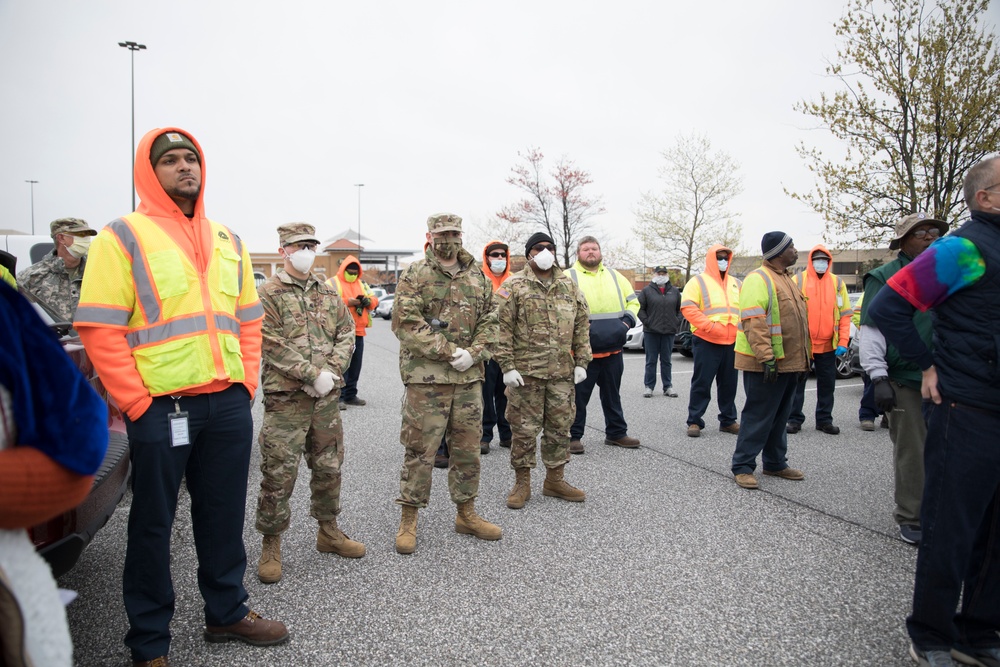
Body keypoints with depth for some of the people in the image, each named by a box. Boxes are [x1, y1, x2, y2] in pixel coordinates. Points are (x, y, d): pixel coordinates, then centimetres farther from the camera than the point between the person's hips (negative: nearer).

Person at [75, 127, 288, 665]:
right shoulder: (123, 237, -4)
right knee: (153, 523, 9)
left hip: (229, 402, 5)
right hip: (161, 406, -5)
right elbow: (99, 330, -10)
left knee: (224, 513, 16)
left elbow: (248, 320, 16)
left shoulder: (228, 241, 13)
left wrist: (246, 381, 5)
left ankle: (226, 611, 34)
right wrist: (135, 401, -13)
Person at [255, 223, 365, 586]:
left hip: (327, 397, 5)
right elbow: (272, 345, -13)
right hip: (285, 397, -5)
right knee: (279, 473, -1)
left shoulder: (328, 293, 13)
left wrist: (332, 371, -9)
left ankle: (328, 532, 32)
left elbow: (346, 334, 8)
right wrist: (314, 374, -17)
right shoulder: (268, 293, -5)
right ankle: (271, 546, 15)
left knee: (329, 467, 15)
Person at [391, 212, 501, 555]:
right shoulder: (415, 275, -4)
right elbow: (406, 324, -13)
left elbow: (489, 319, 12)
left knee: (468, 447, 13)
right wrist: (451, 352, -17)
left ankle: (466, 513, 28)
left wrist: (474, 353, -7)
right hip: (426, 376, -5)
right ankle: (408, 520, 15)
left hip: (469, 376, 5)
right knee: (419, 448, 1)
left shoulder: (477, 276, 12)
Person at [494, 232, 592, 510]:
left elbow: (582, 326, 14)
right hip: (526, 371, -4)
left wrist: (581, 362, 7)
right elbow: (503, 328, -6)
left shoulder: (570, 286, 12)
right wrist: (507, 366, -12)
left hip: (562, 372, 4)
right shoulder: (514, 286, -1)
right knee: (524, 428, 3)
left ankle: (554, 479, 26)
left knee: (560, 426, 11)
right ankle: (522, 482, 17)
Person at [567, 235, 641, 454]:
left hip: (613, 349, 5)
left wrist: (628, 319, 1)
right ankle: (573, 436, 13)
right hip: (583, 351, -5)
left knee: (612, 394, 17)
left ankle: (616, 432, 29)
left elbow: (632, 301, 19)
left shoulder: (614, 276, 14)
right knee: (579, 396, 2)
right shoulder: (569, 277, -1)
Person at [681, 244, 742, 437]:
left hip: (732, 343, 5)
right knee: (702, 383, -3)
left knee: (729, 384, 12)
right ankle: (694, 421, 4)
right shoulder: (698, 282, 0)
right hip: (706, 342, -5)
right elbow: (688, 308, -11)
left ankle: (728, 420, 23)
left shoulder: (736, 284, 17)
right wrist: (709, 326, -19)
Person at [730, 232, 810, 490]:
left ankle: (776, 463, 28)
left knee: (779, 417, 17)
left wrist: (802, 358, 21)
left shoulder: (786, 279, 18)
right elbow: (754, 322, -22)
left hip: (789, 362, 9)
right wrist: (766, 357, -27)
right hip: (766, 365, -9)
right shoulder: (758, 279, -14)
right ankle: (743, 466, 4)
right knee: (758, 416, -5)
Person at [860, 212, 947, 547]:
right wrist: (878, 376, -15)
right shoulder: (885, 277, -1)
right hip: (905, 381, -5)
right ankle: (911, 519, 13)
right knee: (911, 453, 1)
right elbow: (871, 329, -7)